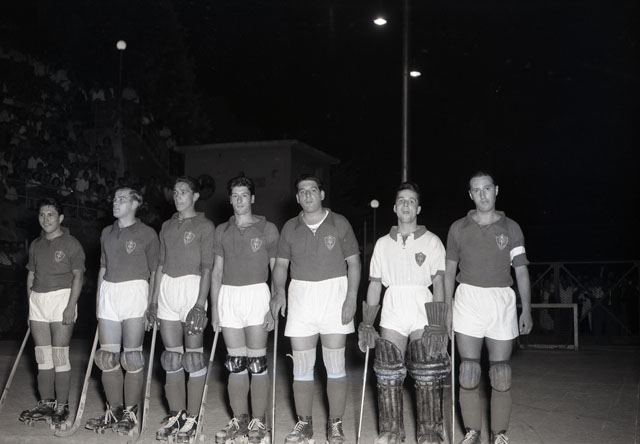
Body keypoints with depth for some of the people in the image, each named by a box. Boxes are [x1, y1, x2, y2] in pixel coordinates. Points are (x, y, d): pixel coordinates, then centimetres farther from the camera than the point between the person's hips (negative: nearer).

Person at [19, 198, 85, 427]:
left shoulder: (71, 243, -2)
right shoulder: (35, 245, 15)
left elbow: (78, 275, -7)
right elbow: (31, 276, 18)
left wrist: (71, 306, -15)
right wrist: (30, 307, 12)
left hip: (61, 298, -6)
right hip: (38, 299, 6)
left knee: (60, 355, -5)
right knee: (42, 356, 8)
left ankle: (62, 406, 3)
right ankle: (46, 403, 16)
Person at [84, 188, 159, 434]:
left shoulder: (146, 233, 0)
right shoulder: (107, 233, 16)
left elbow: (154, 271, -1)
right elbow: (103, 267, 20)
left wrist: (151, 303, -7)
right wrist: (98, 300, 15)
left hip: (134, 292, -5)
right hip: (108, 293, 6)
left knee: (131, 357, -3)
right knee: (107, 356, 5)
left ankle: (130, 412, 7)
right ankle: (114, 411, 16)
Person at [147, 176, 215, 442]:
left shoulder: (204, 226, 0)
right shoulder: (167, 226, 17)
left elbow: (207, 267, -7)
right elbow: (161, 263, 18)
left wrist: (200, 304, -15)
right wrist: (154, 299, 13)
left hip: (192, 288, -5)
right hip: (167, 289, 6)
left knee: (193, 356, -4)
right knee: (171, 358, 7)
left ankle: (192, 418, 4)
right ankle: (175, 415, 16)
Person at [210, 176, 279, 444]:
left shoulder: (267, 229, 3)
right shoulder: (222, 231, 13)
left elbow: (277, 270, 2)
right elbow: (217, 271, 14)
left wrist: (274, 307, -6)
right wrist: (214, 307, 9)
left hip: (256, 294, -3)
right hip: (228, 296, 4)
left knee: (257, 362, -3)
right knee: (235, 363, 7)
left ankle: (257, 422, 7)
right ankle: (239, 420, 16)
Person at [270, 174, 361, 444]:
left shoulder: (339, 224, 2)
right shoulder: (290, 227, 9)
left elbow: (353, 262, 2)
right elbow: (281, 263, 12)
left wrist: (351, 297, -9)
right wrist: (279, 291, -6)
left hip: (334, 293, -2)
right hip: (300, 295, 2)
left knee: (335, 365, 1)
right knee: (301, 365, 4)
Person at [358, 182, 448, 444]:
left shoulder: (431, 241, 7)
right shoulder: (383, 243, 15)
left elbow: (439, 282, -1)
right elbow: (375, 283, 14)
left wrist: (439, 323, -11)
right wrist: (367, 323, 7)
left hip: (423, 309, -2)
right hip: (392, 309, 3)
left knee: (427, 374, -3)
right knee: (388, 373, 1)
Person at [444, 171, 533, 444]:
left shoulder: (511, 228, 7)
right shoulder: (459, 228, 8)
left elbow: (521, 270, 5)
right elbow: (450, 270, 11)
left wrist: (526, 309, -4)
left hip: (502, 301, 0)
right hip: (468, 301, 0)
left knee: (501, 377, 1)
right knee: (468, 374, -1)